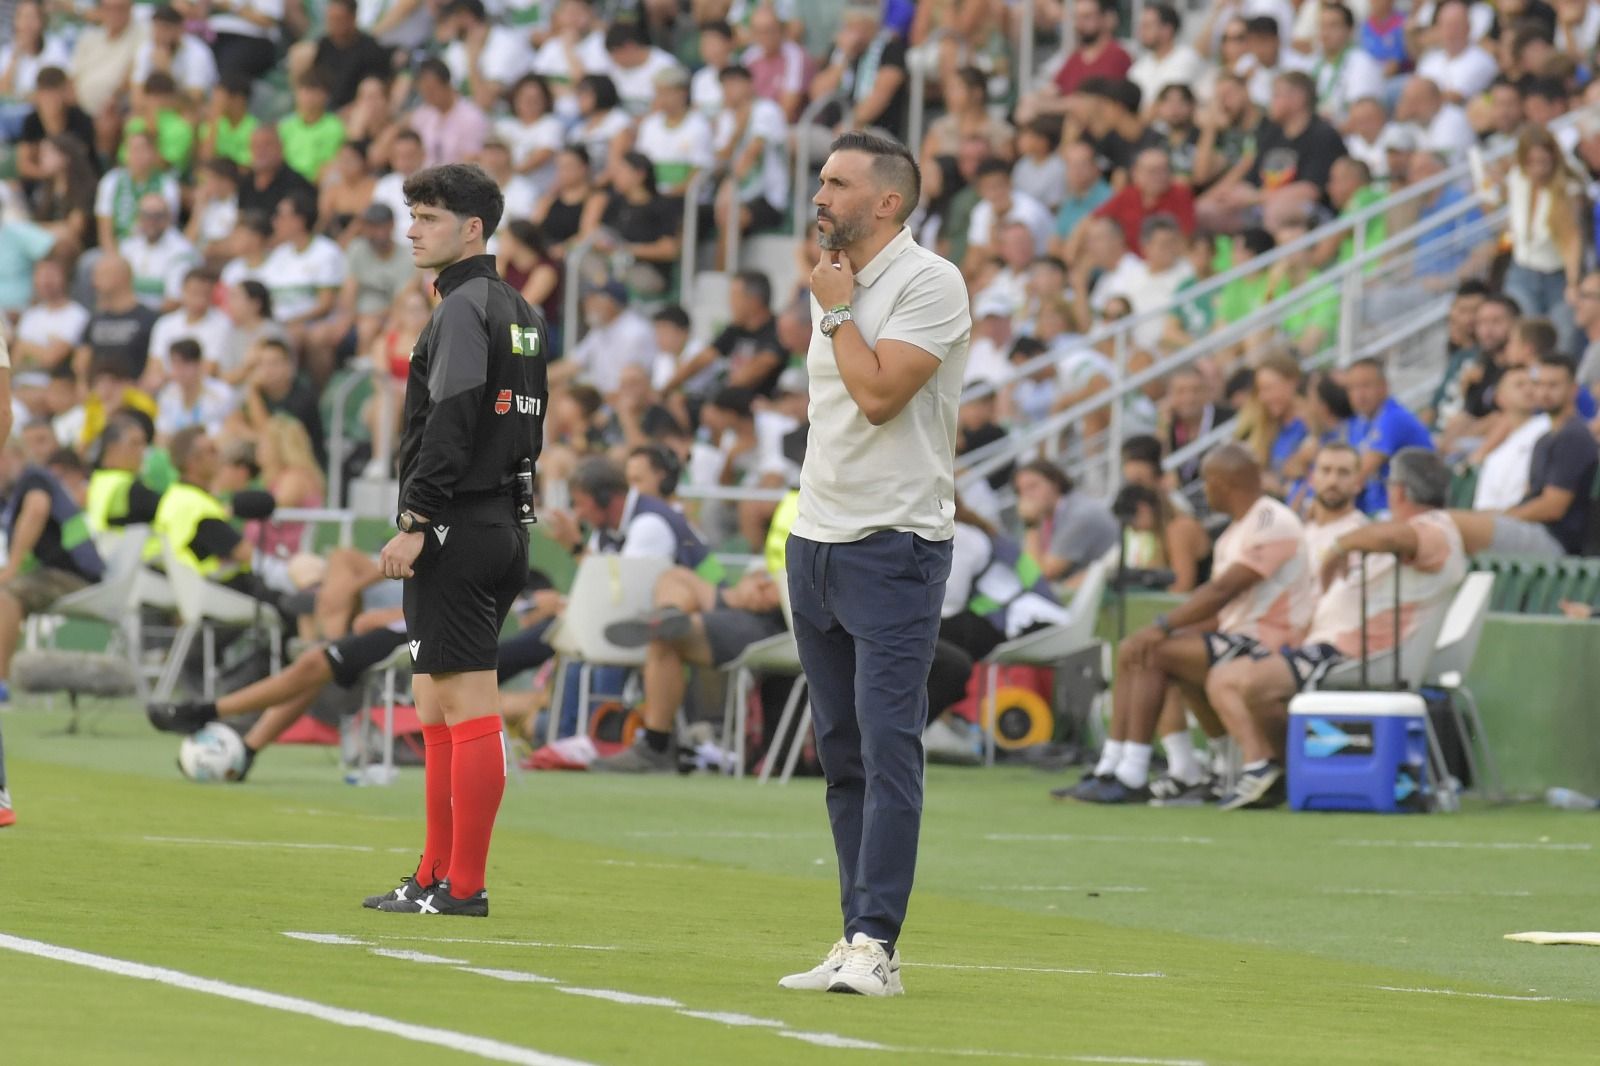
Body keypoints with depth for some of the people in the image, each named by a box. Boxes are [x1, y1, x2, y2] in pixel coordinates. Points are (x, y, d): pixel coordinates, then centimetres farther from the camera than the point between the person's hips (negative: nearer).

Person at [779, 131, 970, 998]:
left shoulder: (929, 283, -10)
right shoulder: (834, 285, 16)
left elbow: (879, 392, -19)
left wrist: (837, 312, -7)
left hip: (894, 546, -8)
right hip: (816, 542, 8)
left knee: (887, 746, -11)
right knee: (841, 754, 7)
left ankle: (875, 944, -14)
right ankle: (855, 940, 9)